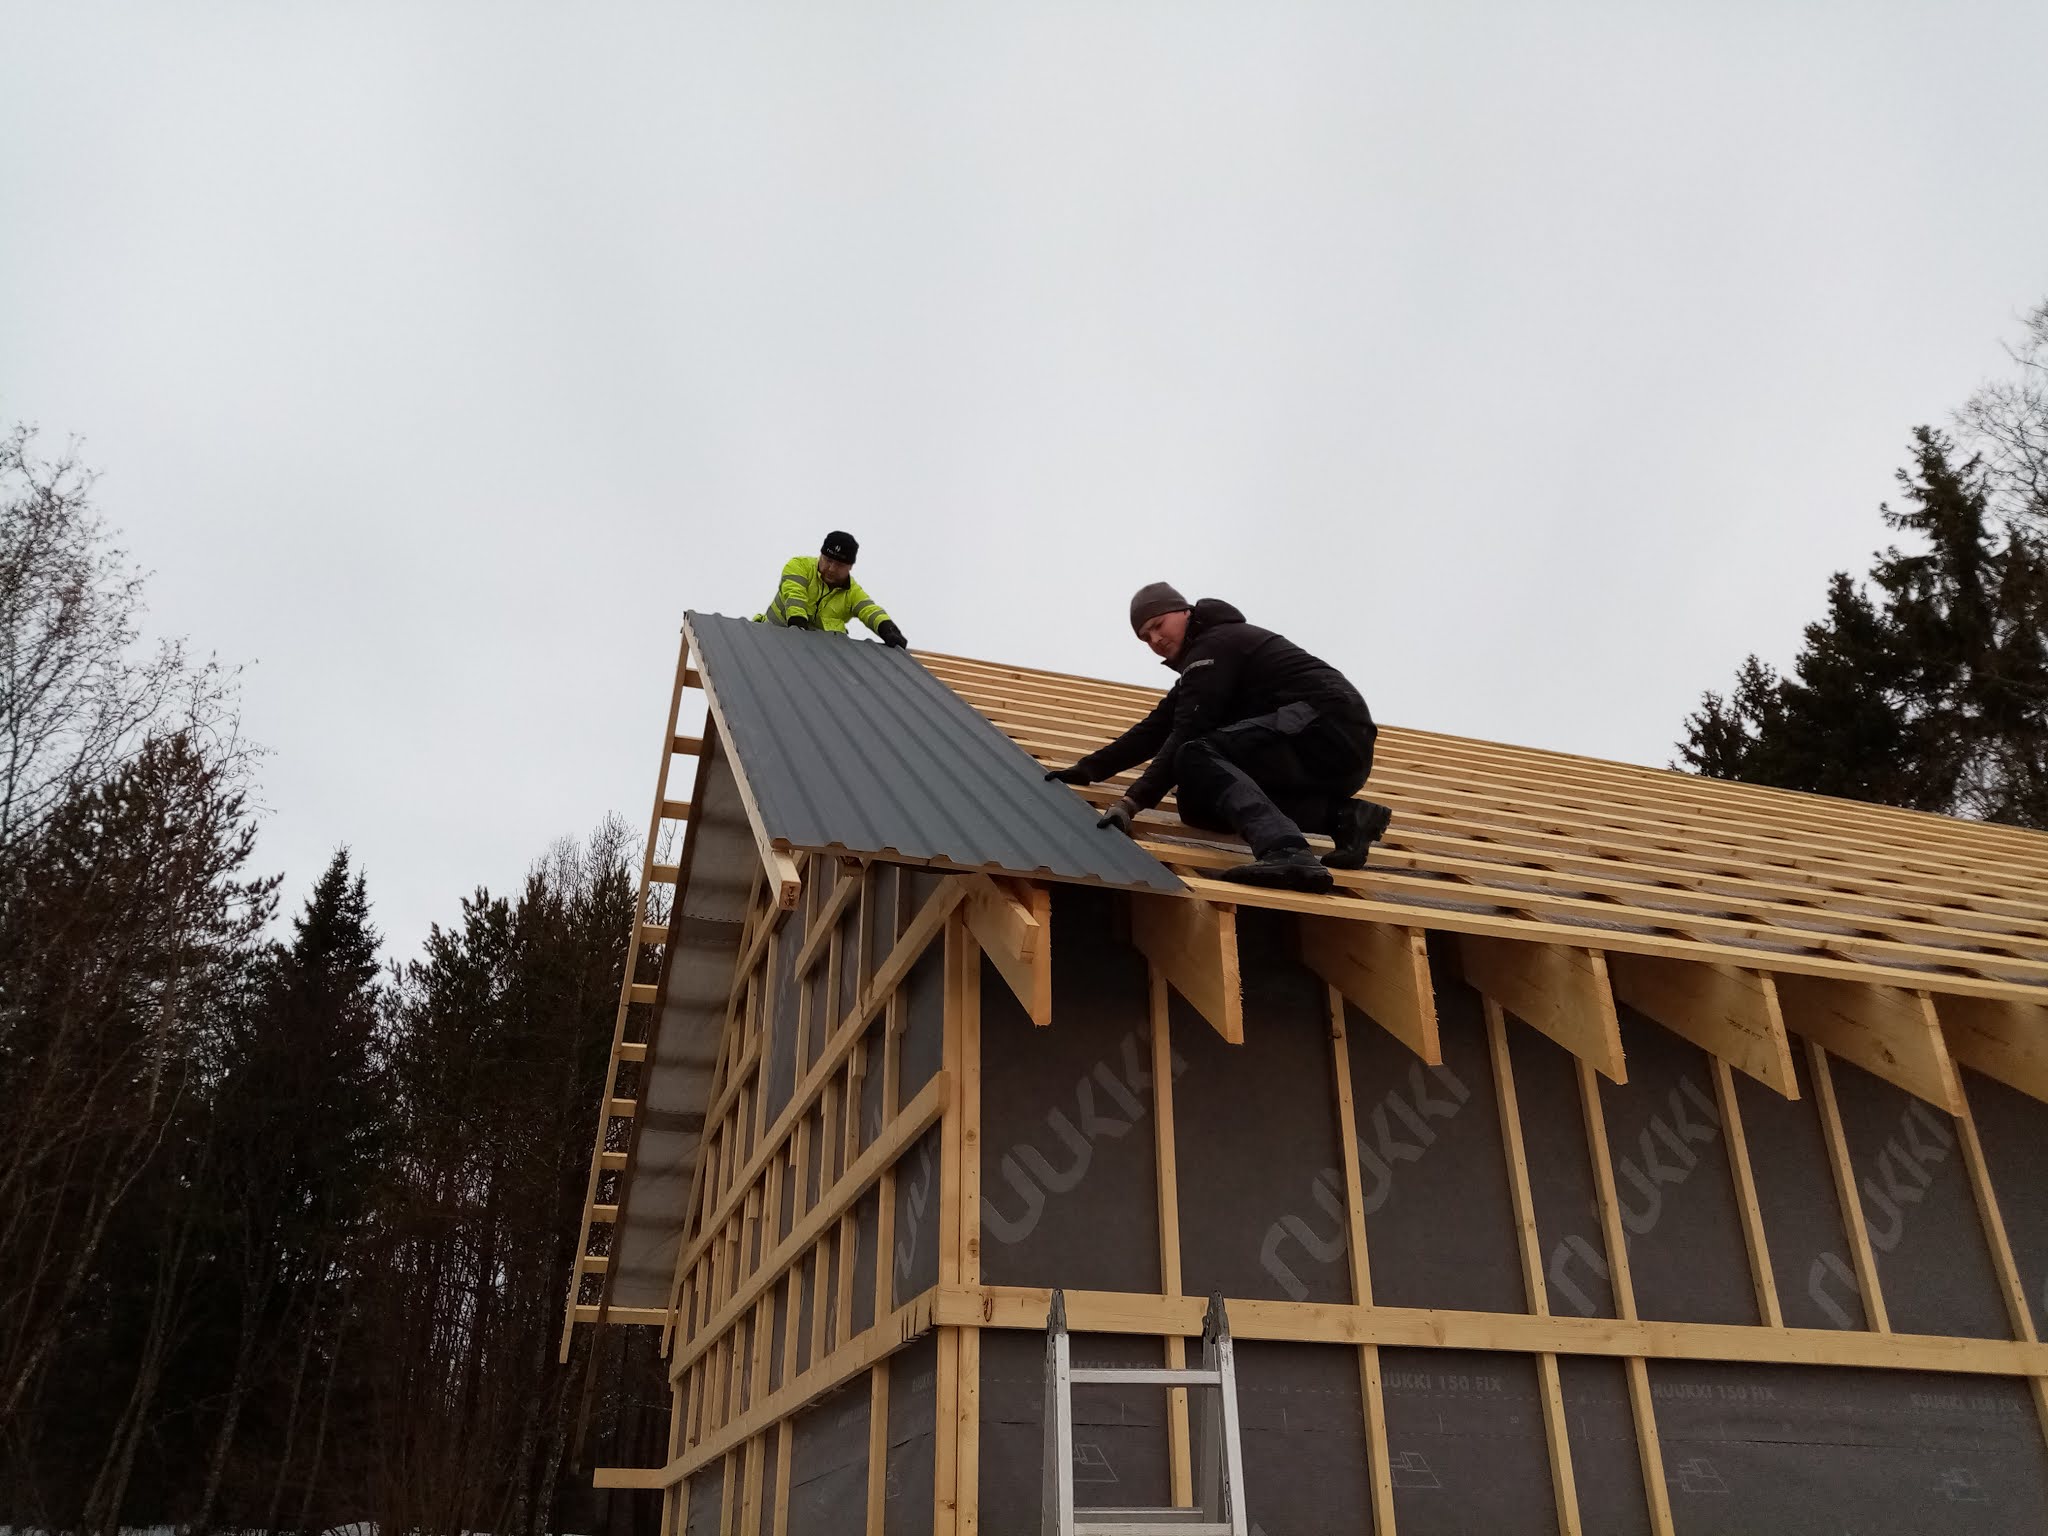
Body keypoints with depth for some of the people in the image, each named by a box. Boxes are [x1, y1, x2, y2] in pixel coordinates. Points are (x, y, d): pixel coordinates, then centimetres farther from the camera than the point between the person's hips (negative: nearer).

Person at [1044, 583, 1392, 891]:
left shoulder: (1215, 645, -6)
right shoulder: (1198, 666, 25)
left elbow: (1186, 737, -16)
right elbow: (1156, 730, 24)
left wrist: (1133, 802, -20)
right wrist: (1089, 769, 18)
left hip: (1331, 725, -10)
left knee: (1199, 756, -23)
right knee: (1198, 804, 4)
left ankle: (1285, 852, -44)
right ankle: (1344, 816, -3)